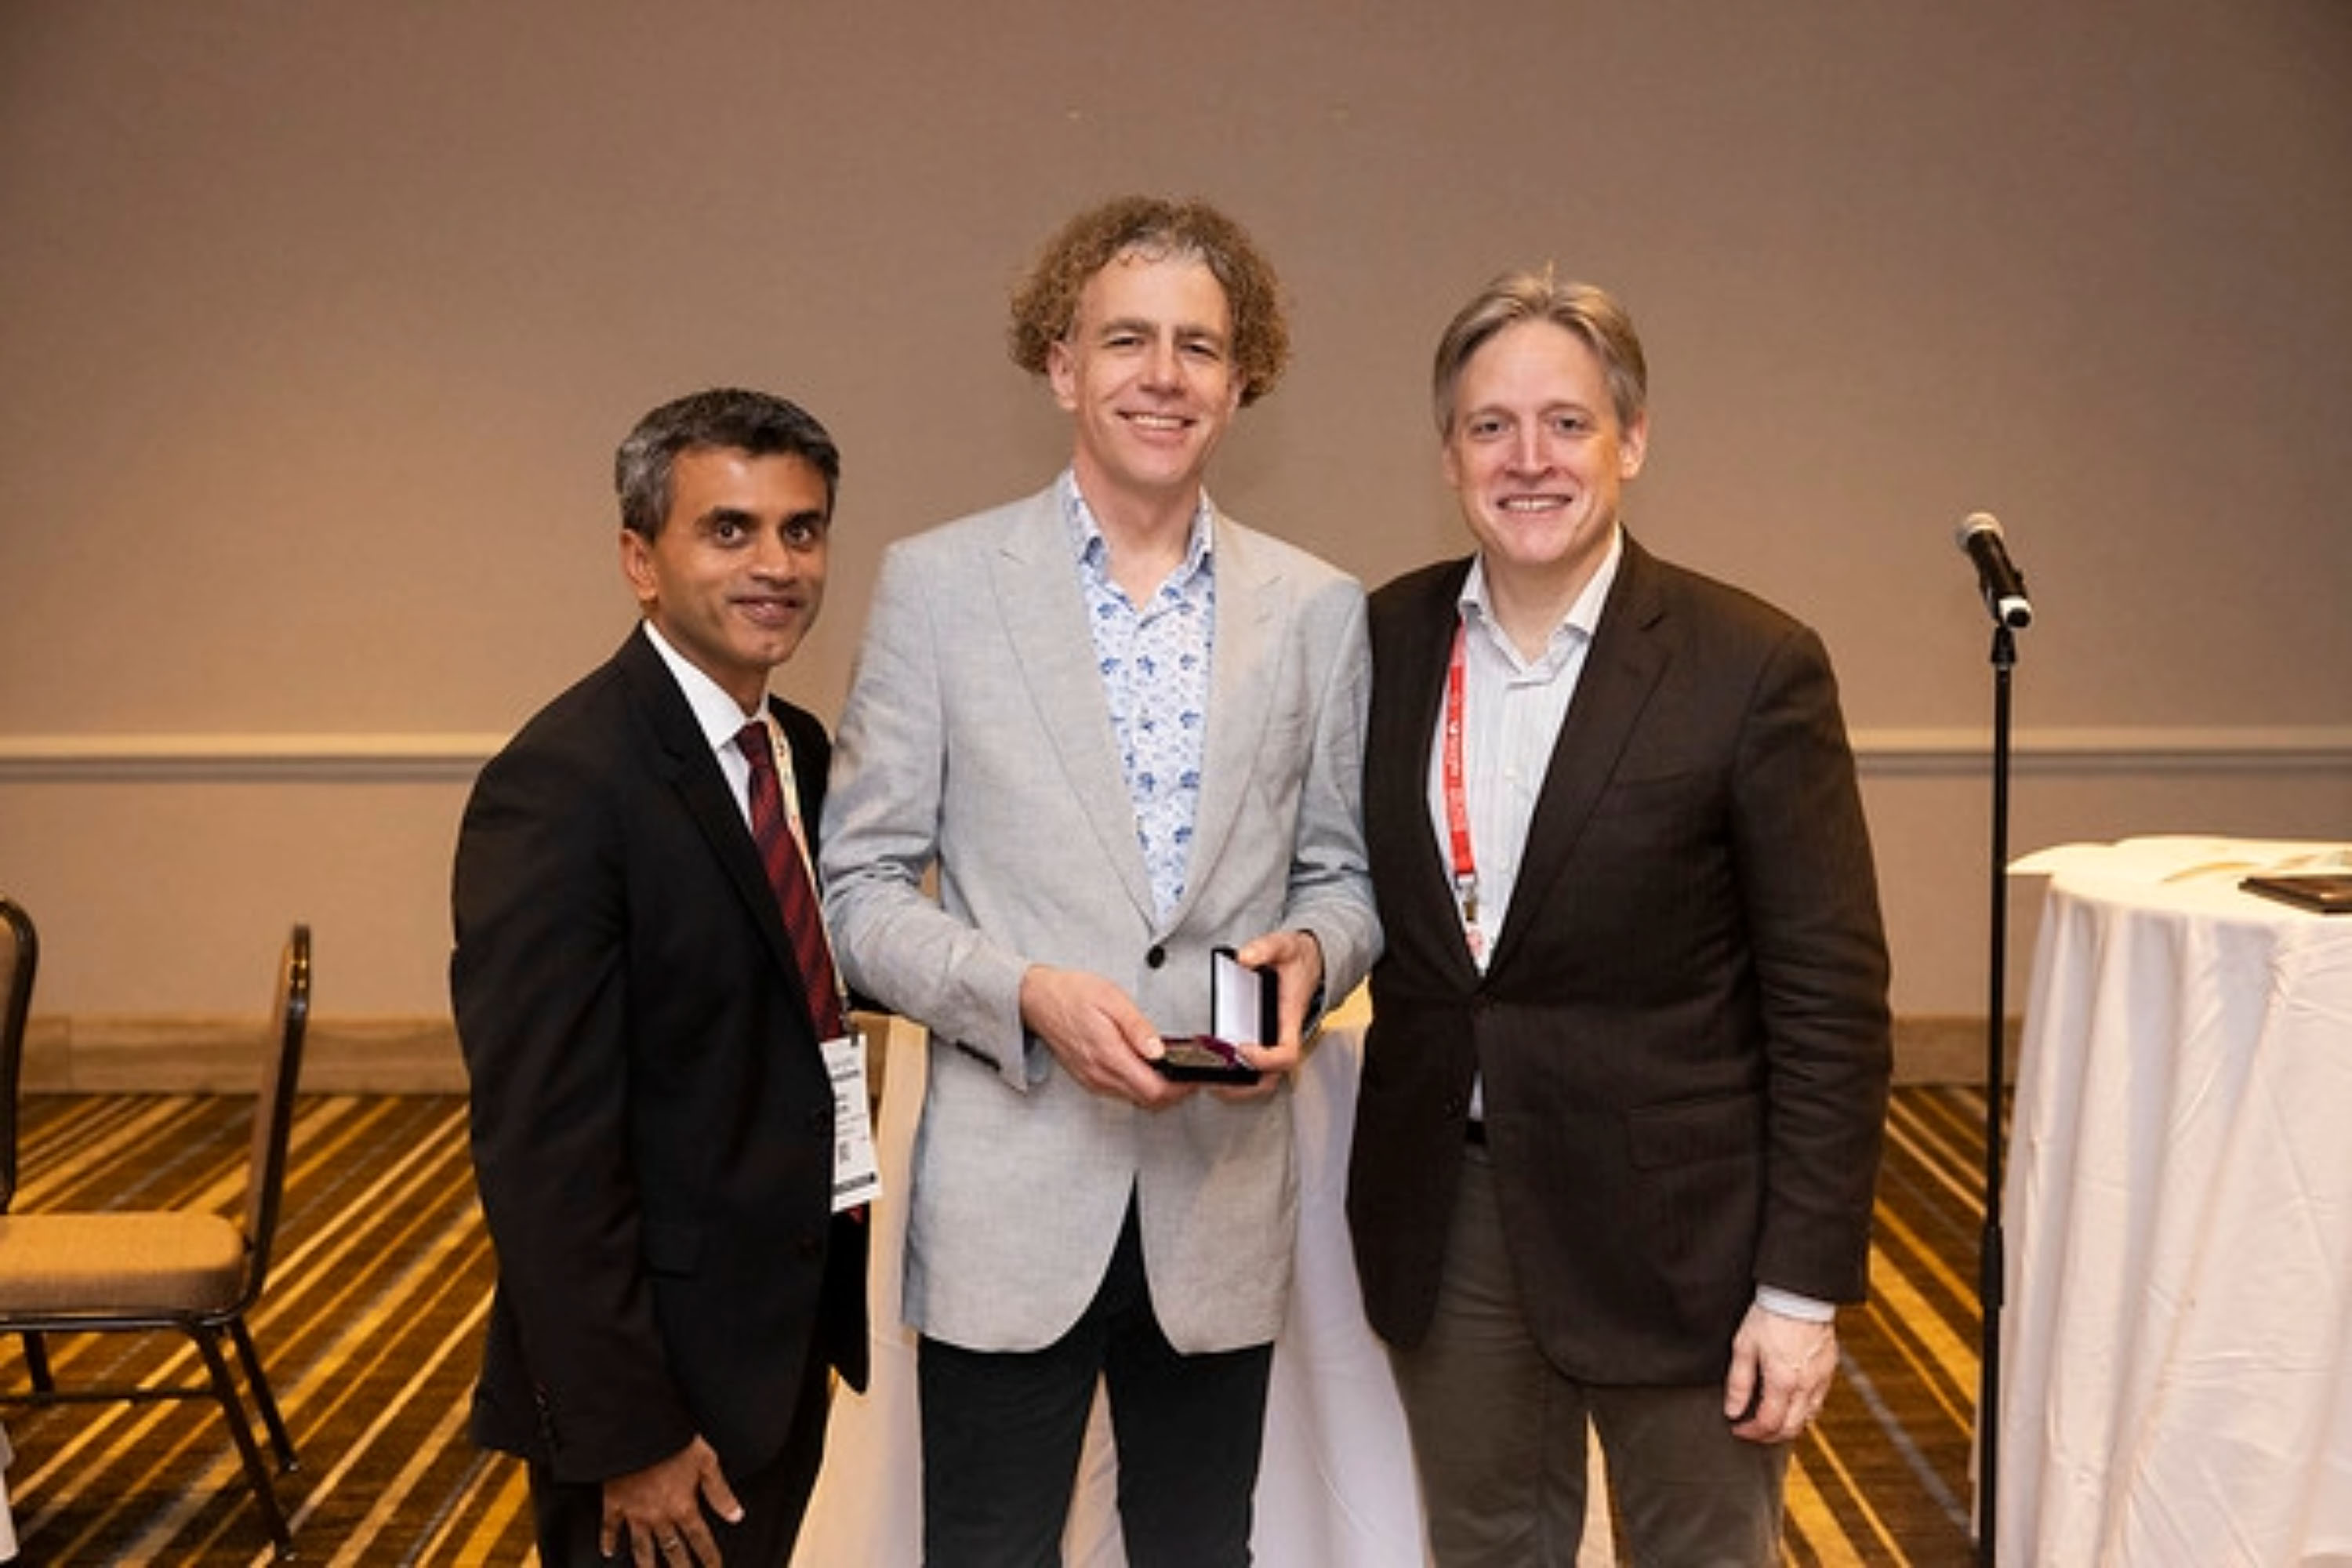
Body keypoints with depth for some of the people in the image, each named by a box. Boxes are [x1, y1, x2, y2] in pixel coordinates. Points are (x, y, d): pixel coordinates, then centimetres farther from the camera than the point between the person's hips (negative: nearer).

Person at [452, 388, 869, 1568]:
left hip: (786, 1347, 8)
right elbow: (543, 1148, -22)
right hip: (658, 1379, -8)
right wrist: (625, 1435, -19)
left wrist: (830, 1315, 11)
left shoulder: (800, 750, 5)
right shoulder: (562, 786, -21)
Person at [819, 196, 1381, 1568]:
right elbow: (860, 886, -2)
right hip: (1010, 1199, -2)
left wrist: (1308, 955, -12)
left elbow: (1344, 875, 11)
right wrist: (1027, 995, -18)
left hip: (1224, 1200, 2)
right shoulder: (939, 584, -3)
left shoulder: (1319, 610, 4)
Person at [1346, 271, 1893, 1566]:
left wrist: (1805, 1287, -11)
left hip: (1671, 1225, -3)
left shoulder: (1750, 667, -12)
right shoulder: (1385, 641, 1)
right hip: (1445, 1213, 4)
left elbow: (1830, 999, -11)